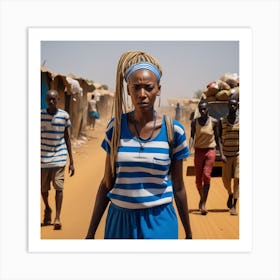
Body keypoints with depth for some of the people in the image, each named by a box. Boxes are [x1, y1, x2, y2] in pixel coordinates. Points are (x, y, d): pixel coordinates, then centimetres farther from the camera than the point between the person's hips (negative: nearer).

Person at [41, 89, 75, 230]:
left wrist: (71, 162, 4)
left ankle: (57, 217, -3)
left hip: (59, 158, -1)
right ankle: (47, 209, 36)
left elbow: (67, 138, 5)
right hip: (43, 158, 1)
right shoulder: (39, 115, -3)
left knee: (59, 187, -10)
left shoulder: (64, 115, -2)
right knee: (43, 188, 9)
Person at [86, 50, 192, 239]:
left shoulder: (174, 130, -6)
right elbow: (107, 183, 4)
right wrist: (91, 232, 5)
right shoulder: (116, 126, -2)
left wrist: (188, 233, 9)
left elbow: (178, 187, 3)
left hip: (159, 222, -1)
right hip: (120, 219, 2)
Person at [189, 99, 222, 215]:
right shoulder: (194, 122, 1)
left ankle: (203, 204, -16)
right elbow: (192, 136, -3)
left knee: (206, 176, -16)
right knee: (198, 179, 7)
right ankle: (201, 198, 33)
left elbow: (217, 138, 7)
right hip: (198, 151, 2)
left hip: (210, 151, -2)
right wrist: (189, 148, -21)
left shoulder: (214, 122, -1)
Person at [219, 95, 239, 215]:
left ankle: (234, 205, -5)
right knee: (225, 179, 2)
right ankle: (230, 194, 35)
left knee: (237, 178, -10)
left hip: (238, 154, -1)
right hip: (227, 155, 1)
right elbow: (220, 139, -1)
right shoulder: (222, 121, 1)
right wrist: (221, 154, -11)